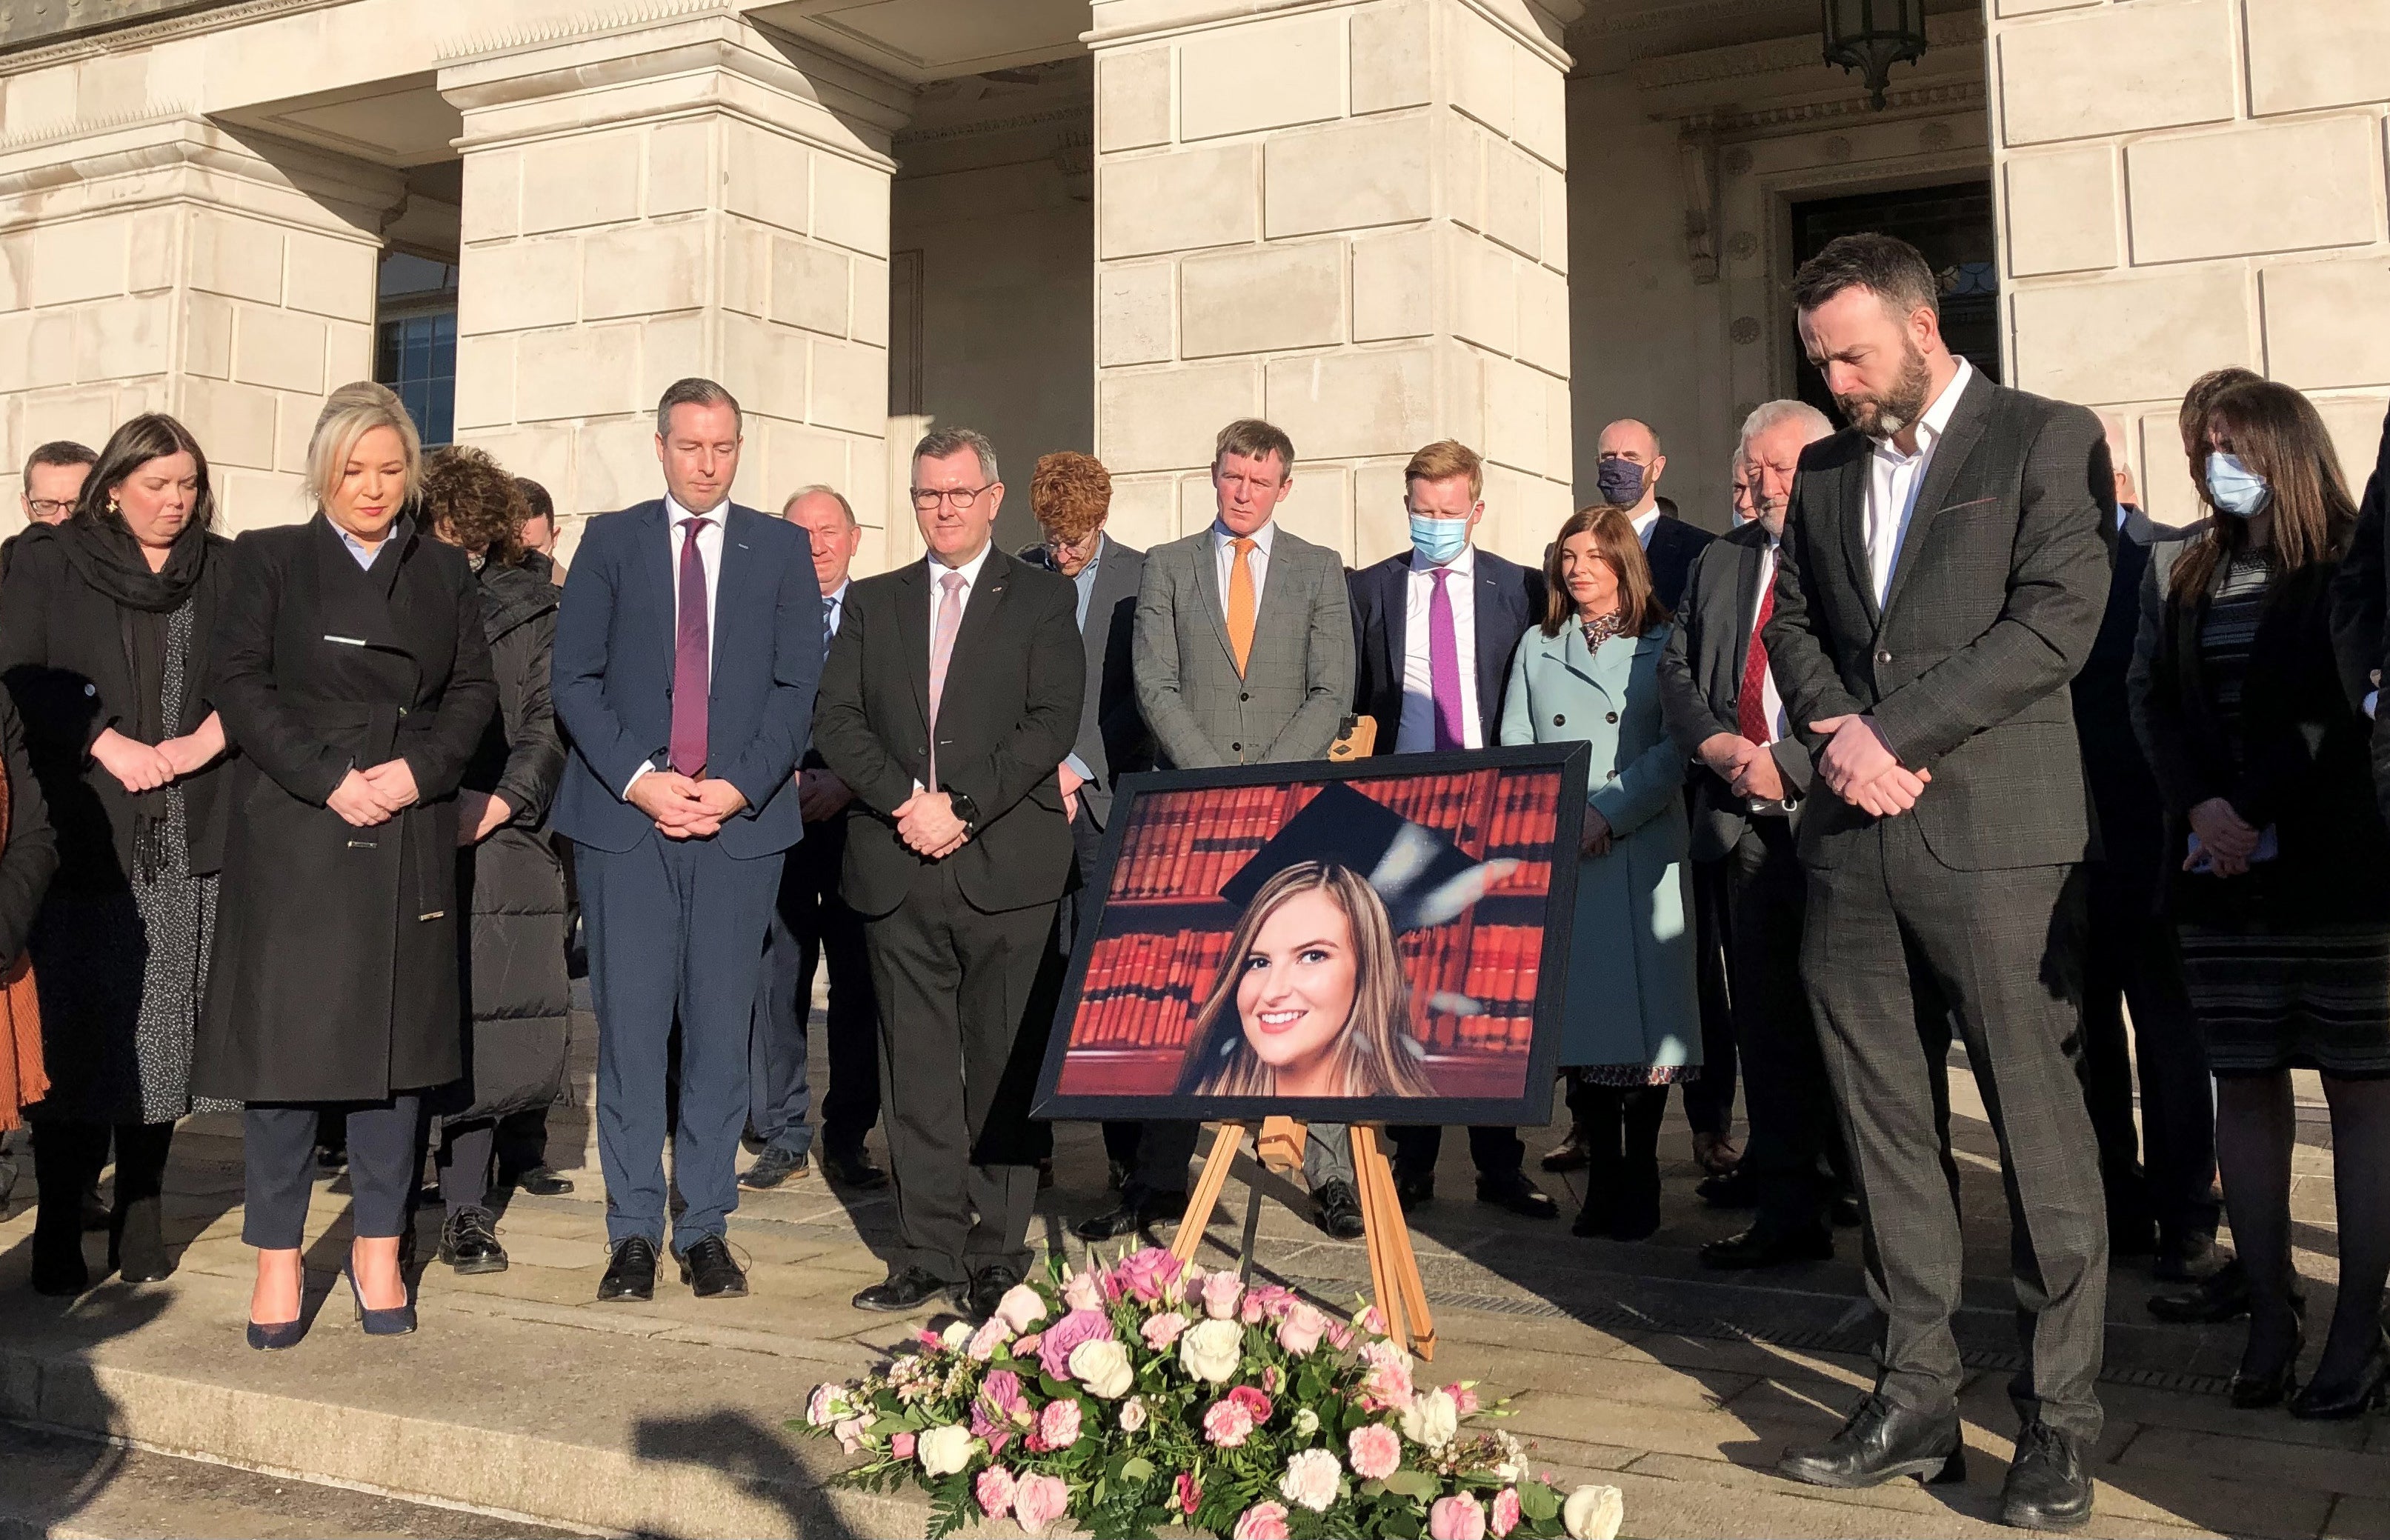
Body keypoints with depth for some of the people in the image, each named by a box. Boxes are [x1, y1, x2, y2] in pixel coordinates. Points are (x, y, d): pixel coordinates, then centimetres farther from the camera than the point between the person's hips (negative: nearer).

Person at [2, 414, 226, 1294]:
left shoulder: (225, 569, 12)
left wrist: (206, 738, -13)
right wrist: (109, 744, -11)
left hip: (187, 840, 1)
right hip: (83, 834, -1)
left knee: (162, 1032, 2)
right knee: (75, 1030, -3)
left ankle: (140, 1217, 12)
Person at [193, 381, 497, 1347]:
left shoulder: (444, 573, 14)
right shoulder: (268, 560, 6)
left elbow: (475, 690, 8)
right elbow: (241, 684, -2)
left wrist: (417, 771, -9)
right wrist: (330, 781, -13)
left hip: (412, 838, 2)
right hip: (292, 834, -2)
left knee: (397, 1035, 4)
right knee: (285, 1036, -2)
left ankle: (378, 1249, 14)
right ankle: (277, 1259, 7)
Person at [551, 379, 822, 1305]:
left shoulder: (781, 549, 11)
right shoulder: (610, 541, 11)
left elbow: (798, 685, 4)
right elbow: (574, 678, 4)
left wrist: (738, 787, -8)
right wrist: (637, 778, -8)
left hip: (741, 818, 0)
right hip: (624, 818, 0)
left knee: (722, 1029, 2)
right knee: (630, 1027, -1)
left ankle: (706, 1229, 10)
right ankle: (634, 1232, 8)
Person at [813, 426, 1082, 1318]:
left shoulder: (1042, 601, 7)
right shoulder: (872, 604, 16)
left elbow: (1052, 723, -4)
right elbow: (837, 721, 6)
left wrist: (960, 806, -12)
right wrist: (906, 801, -9)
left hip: (1005, 867, -3)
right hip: (896, 872, 3)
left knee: (1004, 1071, 0)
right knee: (916, 1073, 5)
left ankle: (997, 1258, 8)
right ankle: (929, 1253, 12)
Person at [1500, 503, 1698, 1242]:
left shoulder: (1662, 646, 7)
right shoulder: (1536, 648, 17)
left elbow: (1676, 749, -3)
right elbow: (1513, 751, 12)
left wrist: (1608, 813, -13)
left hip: (1641, 851, -3)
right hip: (1554, 856, 3)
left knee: (1643, 1008, -4)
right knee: (1579, 1013, 2)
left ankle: (1639, 1183, 7)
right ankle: (1601, 1180, 12)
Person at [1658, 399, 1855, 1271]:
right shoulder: (1717, 565, 18)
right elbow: (1676, 670, 14)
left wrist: (1787, 763, -15)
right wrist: (1719, 745, -4)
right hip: (1749, 826, 6)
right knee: (1769, 1027, 9)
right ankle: (1788, 1213, 17)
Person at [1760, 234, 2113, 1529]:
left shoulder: (2048, 440, 1)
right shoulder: (1824, 472, 18)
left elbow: (2056, 619, -9)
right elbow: (1793, 625, 16)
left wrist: (1894, 734, -13)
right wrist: (1835, 731, -4)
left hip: (1994, 831, -5)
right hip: (1852, 838, 5)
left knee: (2038, 1123, -1)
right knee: (1884, 1129, 7)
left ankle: (2058, 1422, 9)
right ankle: (1916, 1400, 16)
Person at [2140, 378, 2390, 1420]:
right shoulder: (2196, 578, 15)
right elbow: (2163, 706, 8)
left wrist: (2258, 812, -14)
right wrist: (2199, 806, -8)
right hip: (2221, 871, 5)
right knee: (2243, 1087, 4)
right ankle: (2268, 1317, 11)